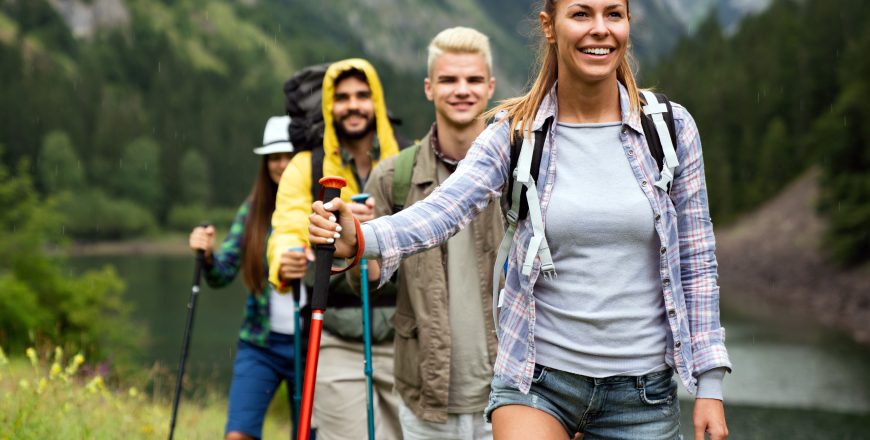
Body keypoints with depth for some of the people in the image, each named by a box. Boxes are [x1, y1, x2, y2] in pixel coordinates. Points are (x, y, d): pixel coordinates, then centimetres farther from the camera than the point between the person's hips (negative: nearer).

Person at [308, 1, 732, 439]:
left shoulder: (672, 128, 0)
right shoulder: (515, 133, -4)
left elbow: (696, 262, 3)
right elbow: (444, 207, -20)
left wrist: (709, 385, 0)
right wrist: (360, 238, -40)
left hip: (642, 392, 2)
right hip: (537, 379, -1)